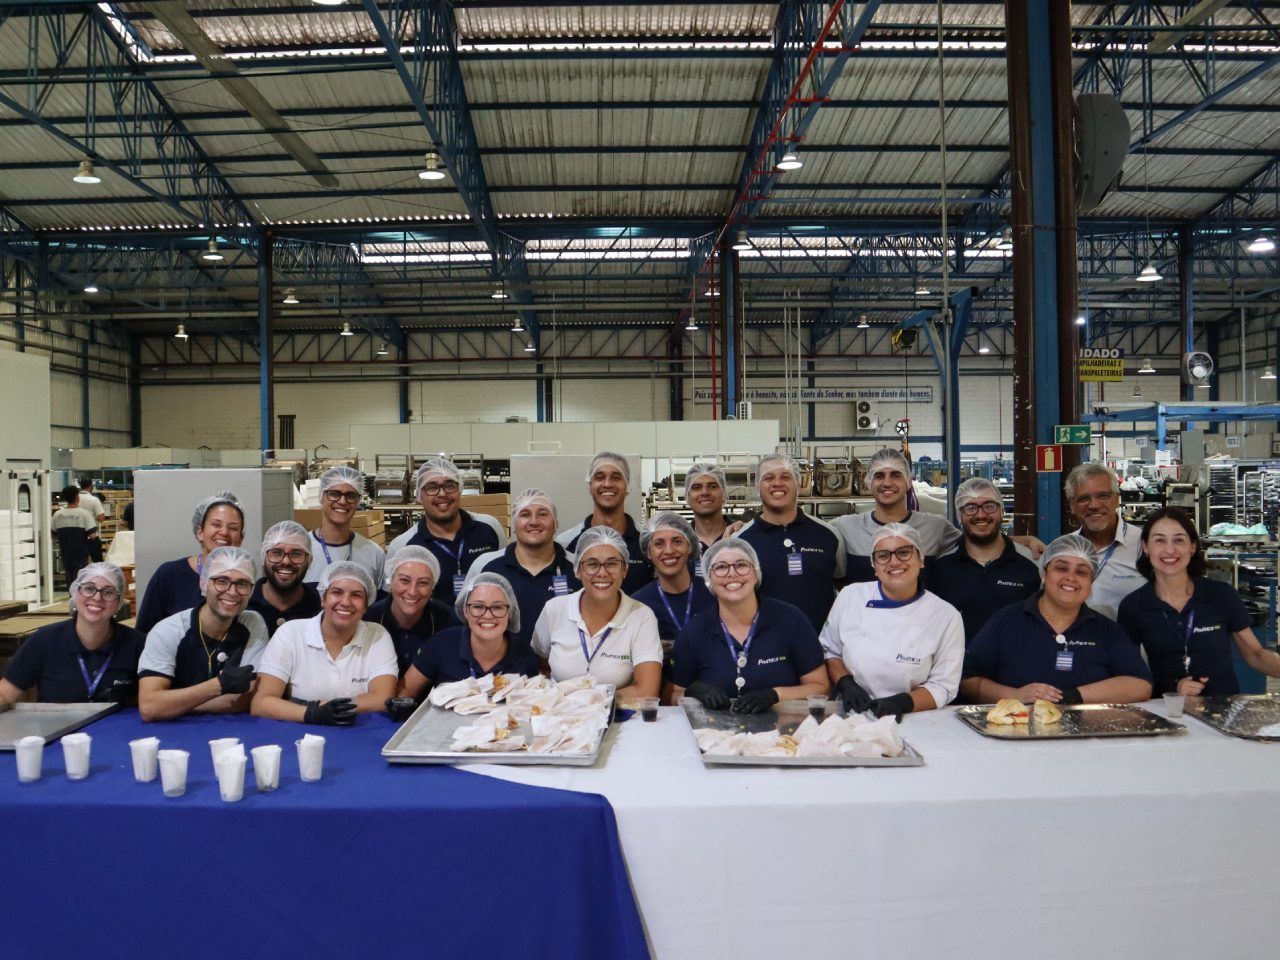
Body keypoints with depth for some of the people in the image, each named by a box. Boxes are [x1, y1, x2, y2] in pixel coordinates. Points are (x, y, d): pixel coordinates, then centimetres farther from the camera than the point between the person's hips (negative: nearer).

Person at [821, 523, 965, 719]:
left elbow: (943, 687, 0)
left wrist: (903, 702, -17)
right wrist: (845, 683, -6)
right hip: (851, 719, 2)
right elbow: (829, 651, 12)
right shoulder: (850, 596, 3)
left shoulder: (947, 616, -2)